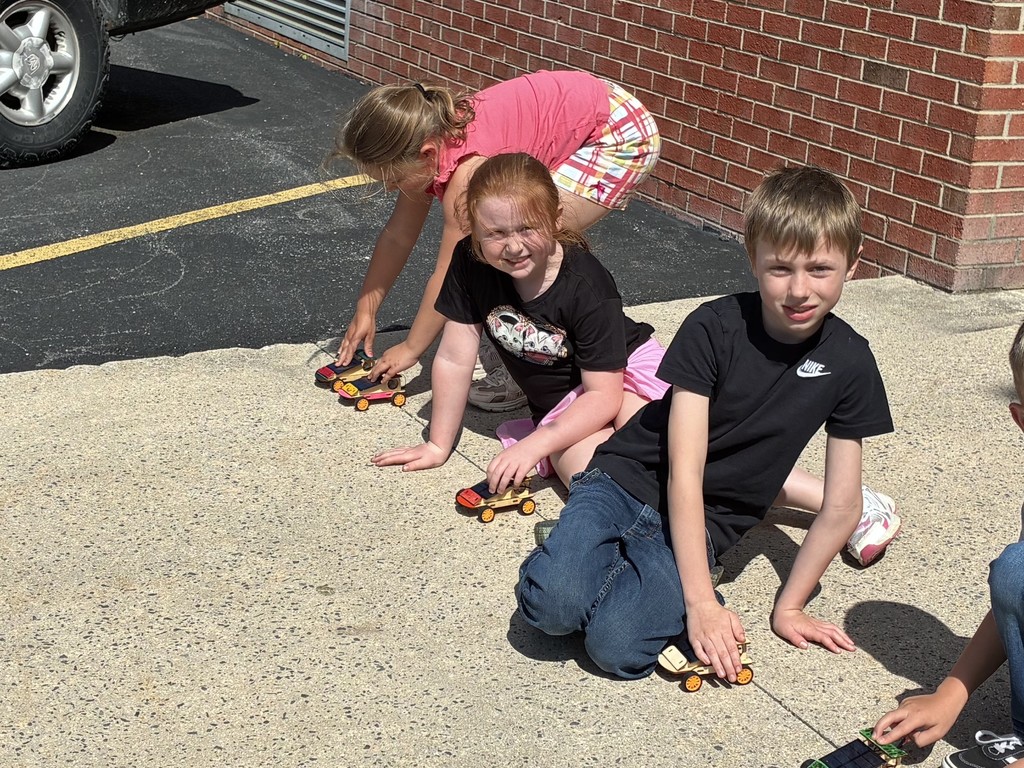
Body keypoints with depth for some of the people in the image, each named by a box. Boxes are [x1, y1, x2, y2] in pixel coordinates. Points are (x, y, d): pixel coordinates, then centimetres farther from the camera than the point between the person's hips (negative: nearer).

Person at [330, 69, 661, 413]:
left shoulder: (468, 170, -31)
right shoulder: (427, 144, -7)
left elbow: (448, 277, -21)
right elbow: (397, 236, 6)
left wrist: (410, 349, -10)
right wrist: (365, 310, 9)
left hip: (623, 136, -9)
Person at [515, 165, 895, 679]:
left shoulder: (849, 362, -5)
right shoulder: (713, 328, -14)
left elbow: (842, 507, 1)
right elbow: (684, 472, -17)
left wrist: (789, 607, 0)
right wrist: (702, 602, -22)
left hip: (703, 525, 1)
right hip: (626, 480, -1)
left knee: (617, 645, -27)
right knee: (553, 605, -29)